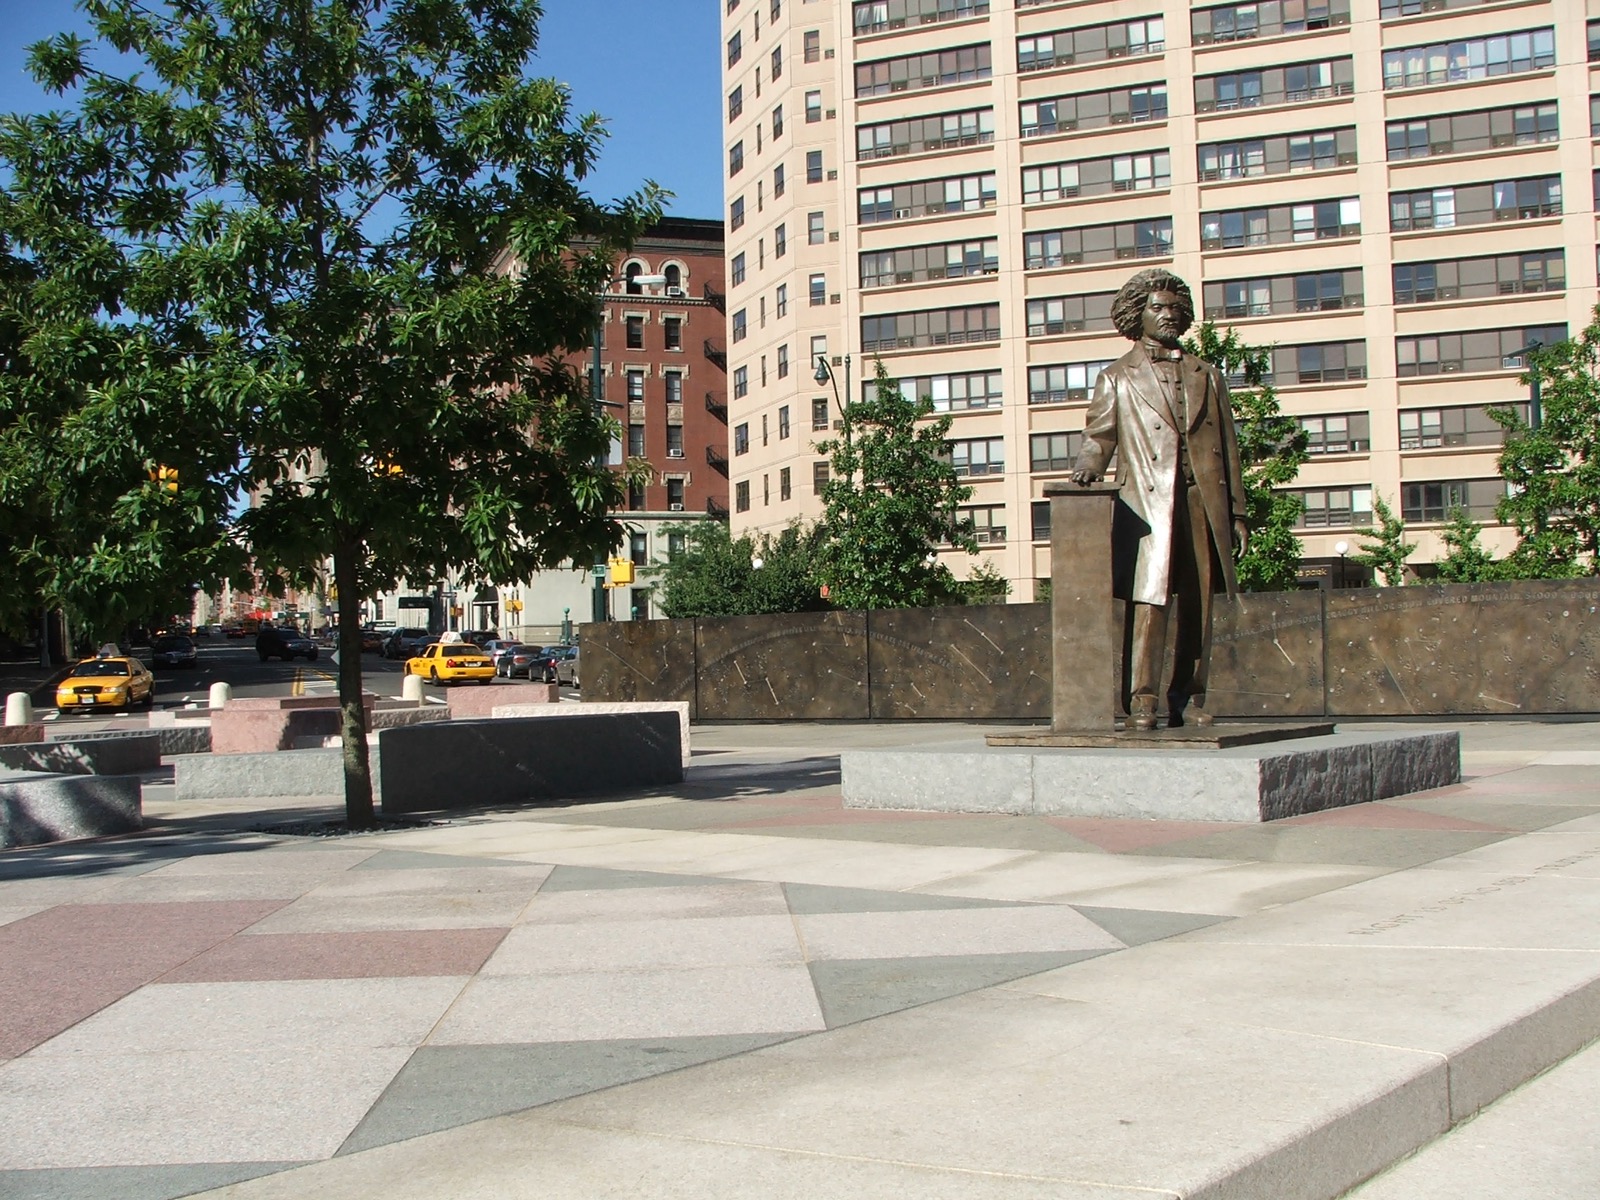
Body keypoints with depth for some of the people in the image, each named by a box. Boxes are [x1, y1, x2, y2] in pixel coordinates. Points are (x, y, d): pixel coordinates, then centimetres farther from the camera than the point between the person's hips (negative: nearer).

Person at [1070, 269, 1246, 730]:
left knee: (1197, 607, 3)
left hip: (1203, 506, 3)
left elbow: (1228, 447, 17)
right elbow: (1099, 435, 5)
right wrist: (1088, 466, -19)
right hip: (1148, 508, -3)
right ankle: (1142, 702, -10)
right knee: (1149, 603, -12)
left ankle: (1190, 700, 9)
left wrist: (1237, 512, 11)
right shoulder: (1117, 378, 13)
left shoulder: (1207, 376, 20)